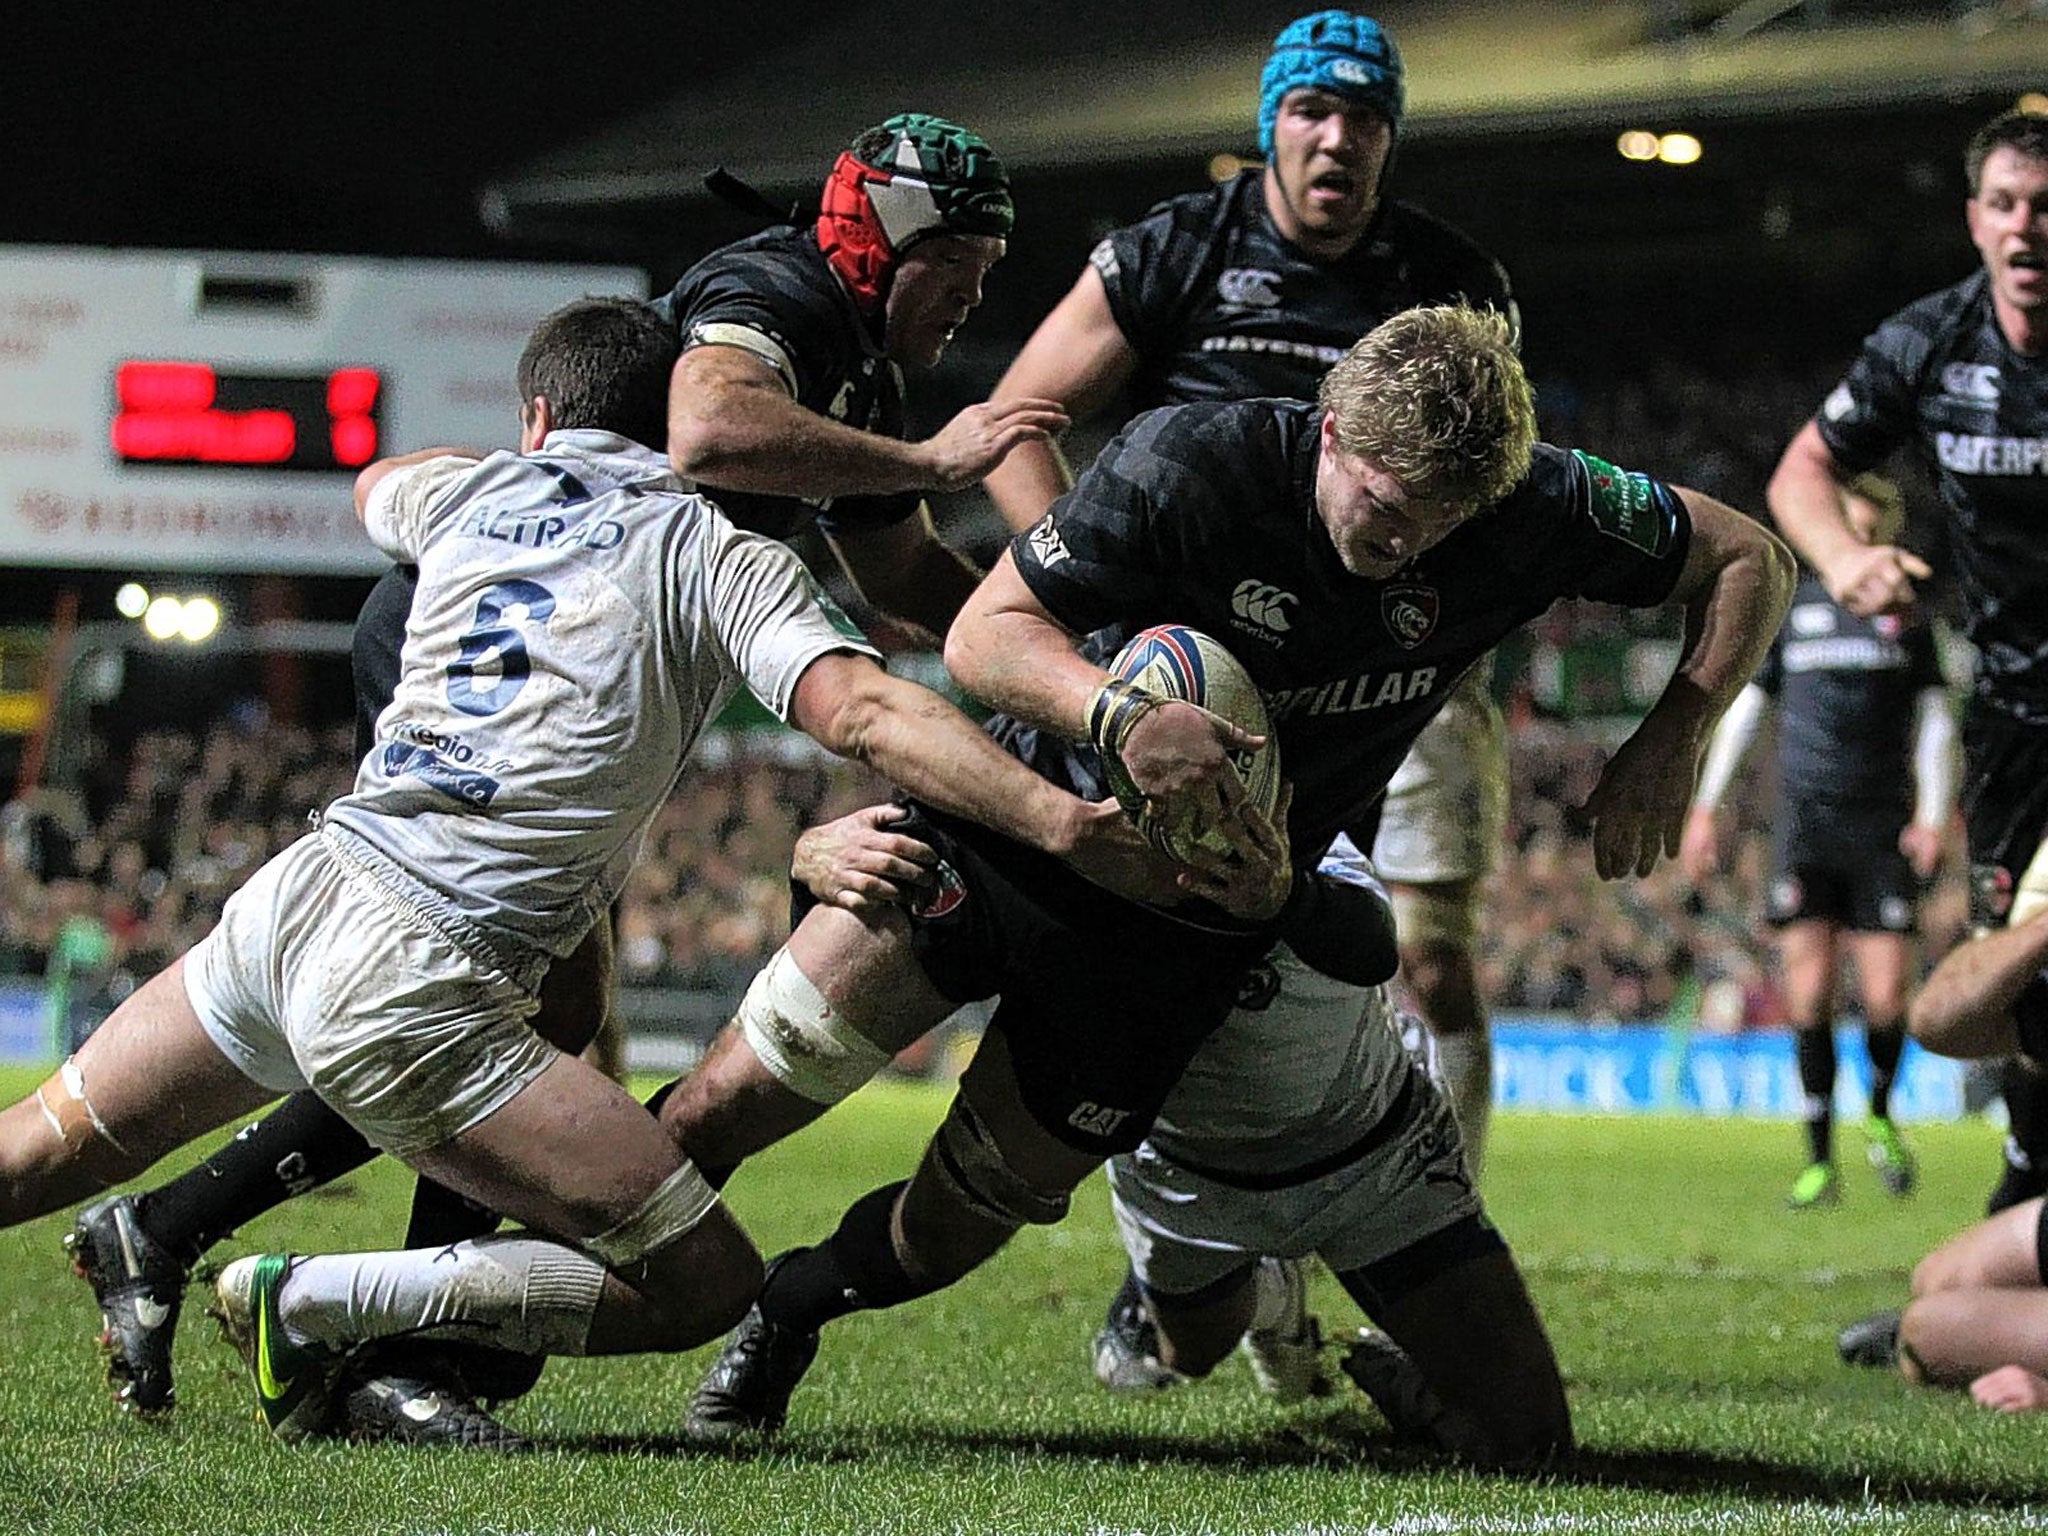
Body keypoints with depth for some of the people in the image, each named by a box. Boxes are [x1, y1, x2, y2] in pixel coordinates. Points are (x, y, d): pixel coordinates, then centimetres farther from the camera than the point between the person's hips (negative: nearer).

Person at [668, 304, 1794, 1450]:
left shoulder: (1530, 509, -16)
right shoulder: (1186, 464, -23)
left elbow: (1753, 561, -4)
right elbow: (984, 632, -21)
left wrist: (1672, 740, -19)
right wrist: (1122, 715, -41)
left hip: (1195, 915, 2)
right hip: (1020, 826, -2)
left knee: (953, 1229, 4)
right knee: (730, 1105, -12)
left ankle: (785, 1315, 35)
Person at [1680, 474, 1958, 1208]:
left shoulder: (1909, 616, 9)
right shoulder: (1793, 605, 12)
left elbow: (1934, 721, 7)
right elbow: (1744, 706, 16)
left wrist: (1933, 815, -6)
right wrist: (1704, 805, 11)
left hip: (1882, 827, -1)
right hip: (1804, 826, 1)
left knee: (1885, 997, -8)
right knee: (1810, 998, -5)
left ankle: (1880, 1116, 22)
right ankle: (1820, 1162, 2)